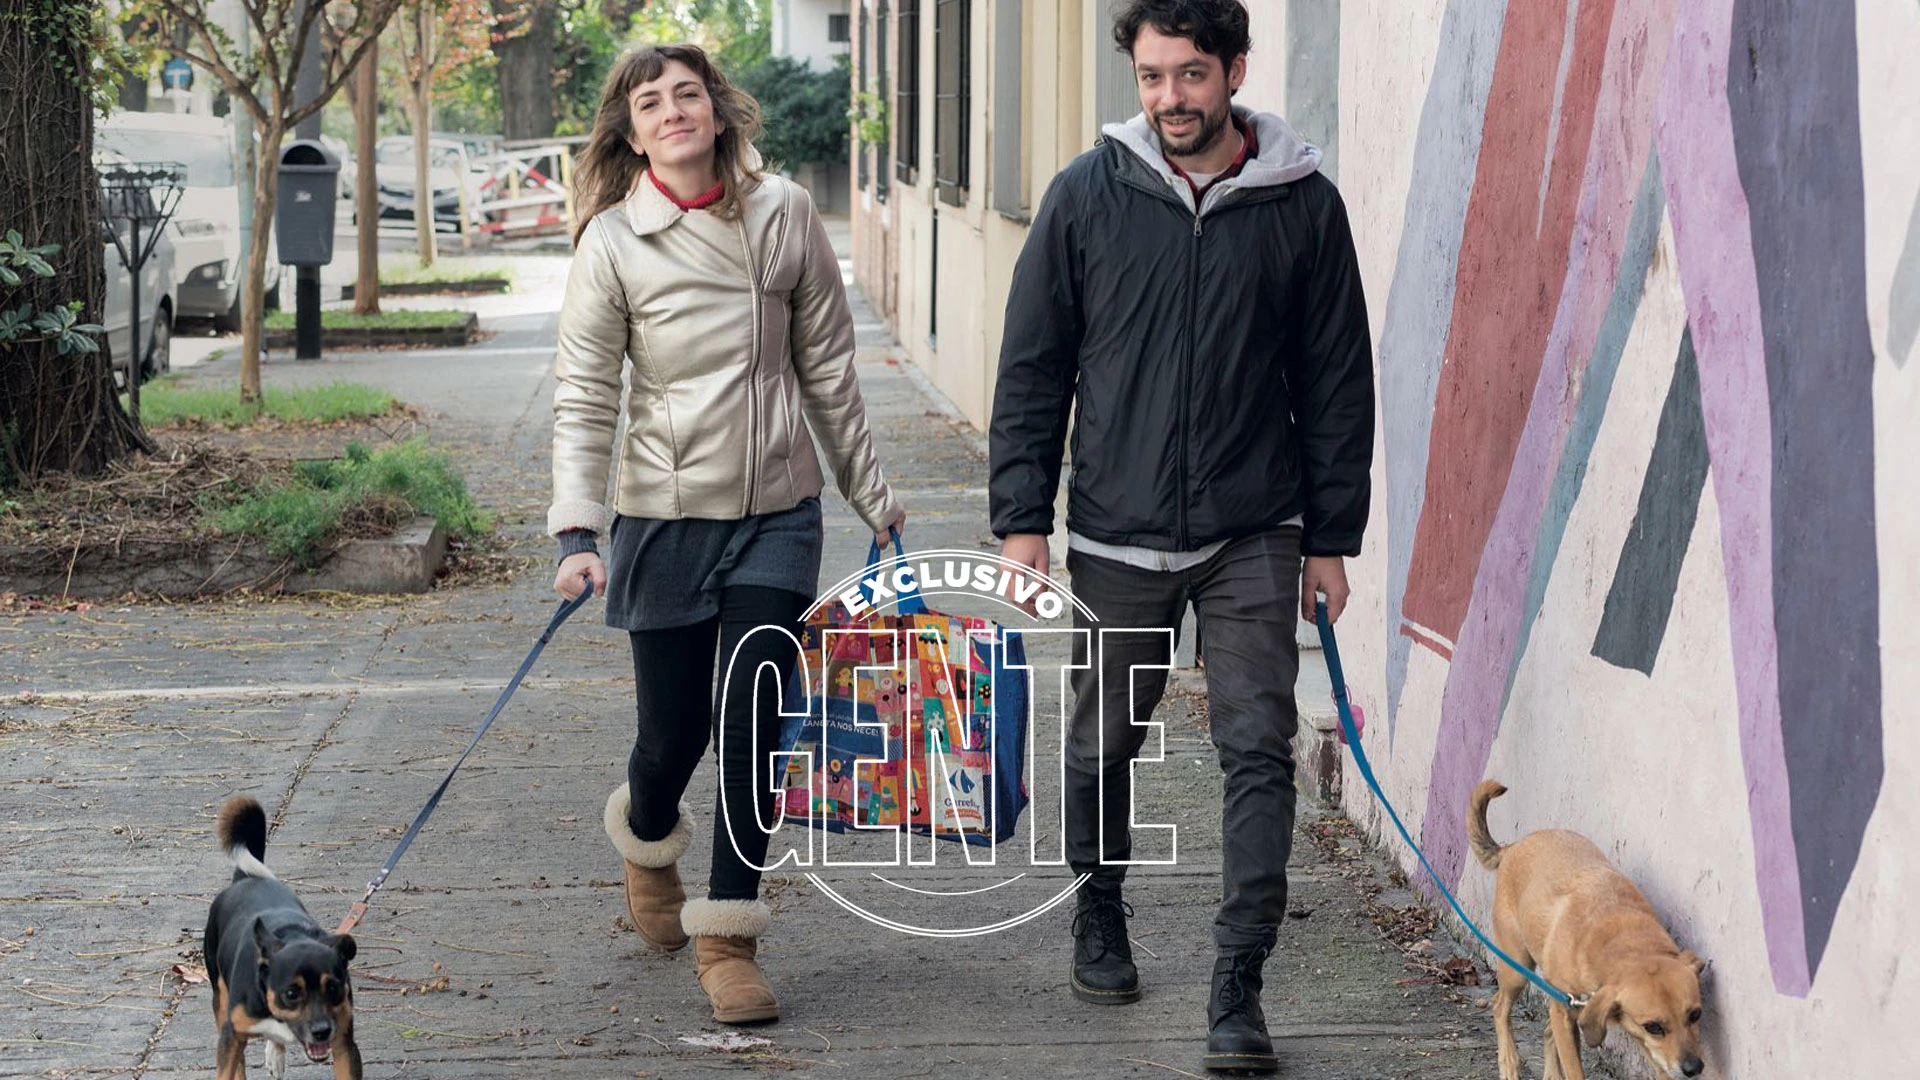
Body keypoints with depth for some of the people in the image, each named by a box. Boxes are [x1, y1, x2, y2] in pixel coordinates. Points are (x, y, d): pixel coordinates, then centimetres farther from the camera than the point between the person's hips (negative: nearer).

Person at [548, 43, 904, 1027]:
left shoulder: (784, 215, 0)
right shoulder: (613, 242, -6)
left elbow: (827, 368, 9)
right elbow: (583, 399, -7)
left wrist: (871, 495, 13)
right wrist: (578, 531, -18)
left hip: (777, 513, 1)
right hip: (666, 515, -1)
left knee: (751, 732, -4)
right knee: (673, 734, 8)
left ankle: (727, 938, 9)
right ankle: (646, 846, 42)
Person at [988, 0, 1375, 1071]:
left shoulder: (1304, 205, -1)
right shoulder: (1088, 196, -1)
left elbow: (1338, 381, 4)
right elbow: (1033, 367, 3)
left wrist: (1332, 536, 4)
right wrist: (1022, 515, -3)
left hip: (1255, 538, -1)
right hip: (1117, 534, 1)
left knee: (1260, 752, -7)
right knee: (1105, 744, 13)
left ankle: (1238, 992, -2)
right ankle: (1101, 916, 38)